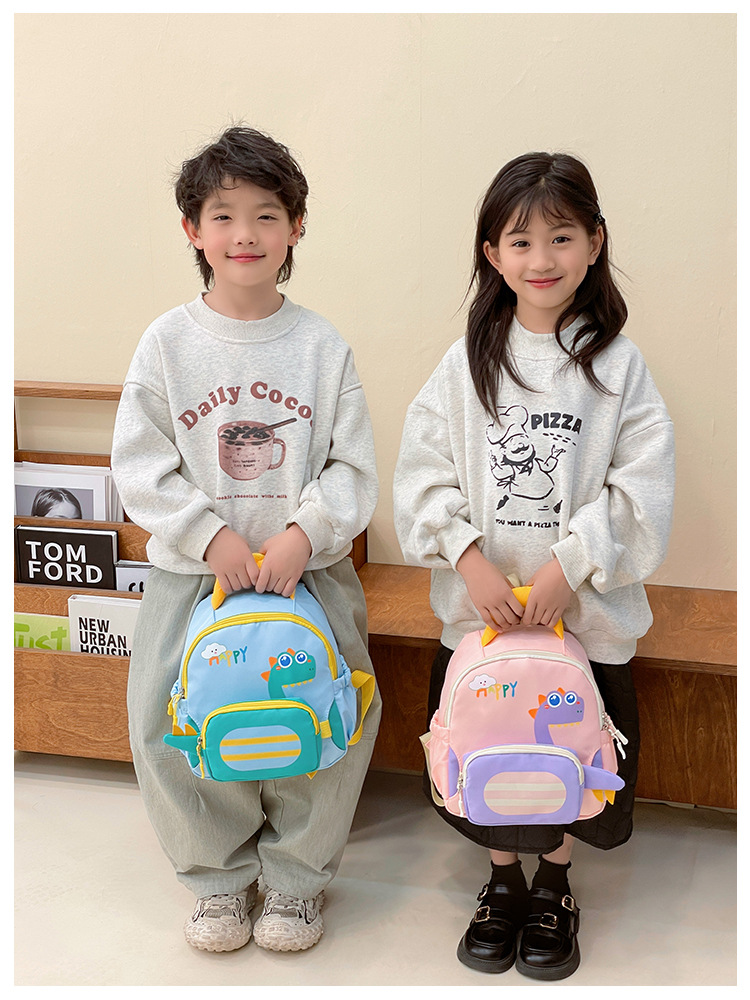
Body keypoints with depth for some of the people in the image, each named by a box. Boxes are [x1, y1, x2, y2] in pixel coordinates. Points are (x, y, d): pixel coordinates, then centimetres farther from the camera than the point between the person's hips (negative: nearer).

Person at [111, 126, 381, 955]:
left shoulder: (322, 346, -1)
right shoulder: (167, 342, -1)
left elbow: (353, 470, -1)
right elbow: (140, 468, -3)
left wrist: (305, 533, -17)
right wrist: (210, 535, -15)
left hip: (309, 569, 0)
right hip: (192, 572, 1)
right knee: (167, 723, 0)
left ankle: (296, 875, 22)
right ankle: (220, 876, 23)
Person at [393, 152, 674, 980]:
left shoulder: (617, 363, -5)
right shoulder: (468, 362, -1)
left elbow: (640, 491, -9)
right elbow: (422, 475, -3)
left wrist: (566, 569, -16)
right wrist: (470, 560, -15)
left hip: (585, 609, -1)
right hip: (478, 607, 1)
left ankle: (554, 888, 36)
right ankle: (502, 881, 37)